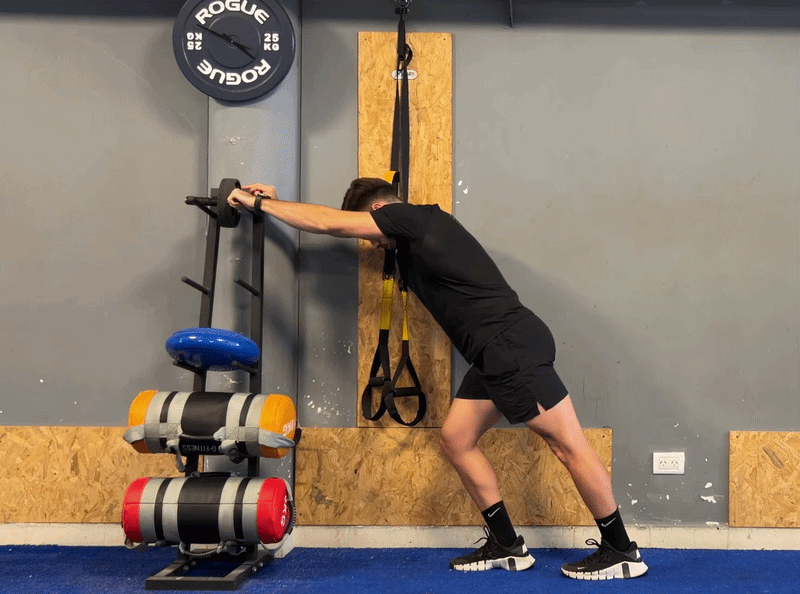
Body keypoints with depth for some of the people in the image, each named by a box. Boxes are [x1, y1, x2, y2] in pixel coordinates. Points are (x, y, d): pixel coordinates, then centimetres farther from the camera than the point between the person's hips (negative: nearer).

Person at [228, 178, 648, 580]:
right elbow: (336, 223, 31)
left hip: (514, 346, -10)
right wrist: (274, 201, 28)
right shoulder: (410, 236, 22)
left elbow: (328, 222, -4)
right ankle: (506, 545, 16)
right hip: (494, 356, 10)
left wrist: (260, 204, 6)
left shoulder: (415, 218, -4)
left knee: (568, 446, -3)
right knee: (455, 438, 9)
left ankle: (622, 552, 6)